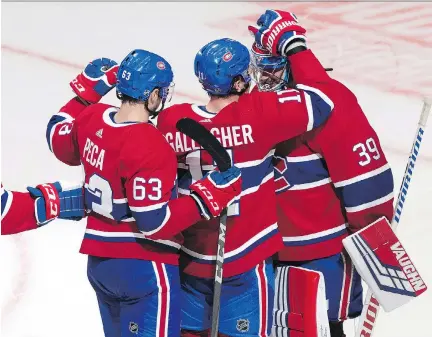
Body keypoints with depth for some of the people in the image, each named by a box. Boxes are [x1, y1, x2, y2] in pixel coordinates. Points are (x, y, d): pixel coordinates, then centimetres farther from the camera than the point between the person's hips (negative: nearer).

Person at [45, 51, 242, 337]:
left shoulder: (92, 118, -2)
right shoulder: (150, 147, -25)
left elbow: (59, 142, 21)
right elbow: (154, 223, -25)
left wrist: (86, 90, 23)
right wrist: (208, 196, -20)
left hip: (99, 261, 9)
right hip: (144, 268, -9)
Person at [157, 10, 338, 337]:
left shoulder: (171, 120, -7)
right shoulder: (258, 113, -18)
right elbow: (322, 96, -12)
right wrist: (292, 42, -4)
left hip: (189, 259, 4)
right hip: (245, 261, -4)